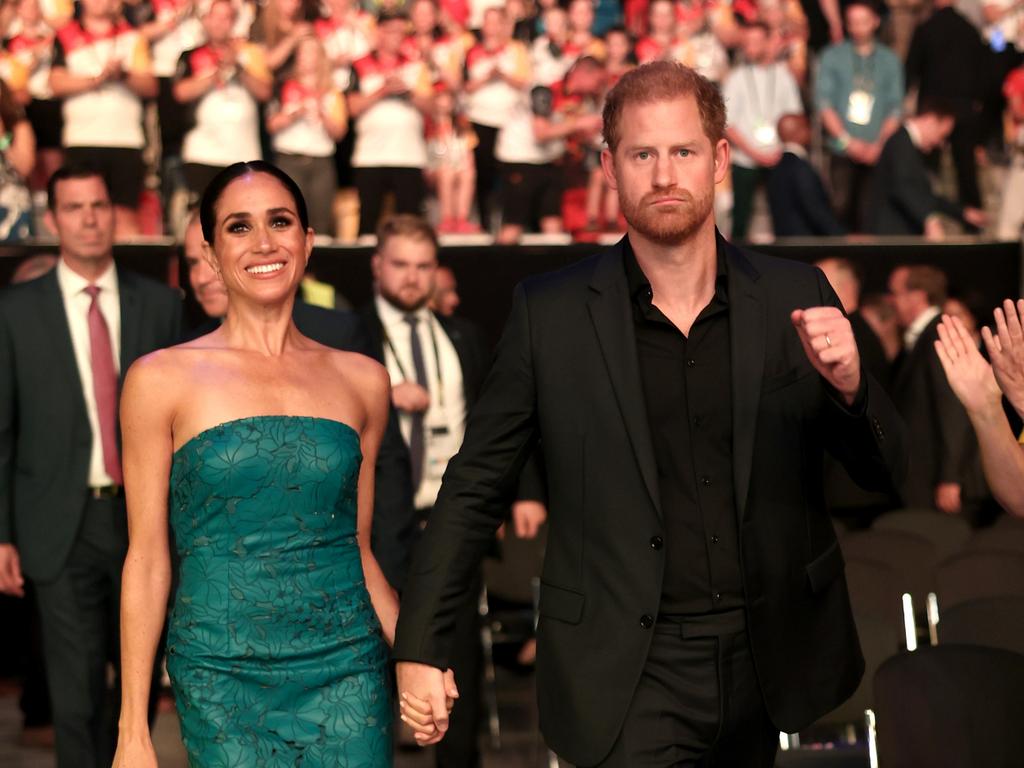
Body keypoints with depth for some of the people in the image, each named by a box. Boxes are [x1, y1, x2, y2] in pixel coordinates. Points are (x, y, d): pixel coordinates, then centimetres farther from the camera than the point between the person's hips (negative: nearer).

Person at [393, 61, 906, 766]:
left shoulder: (797, 296, 1)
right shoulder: (549, 311, -3)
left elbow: (885, 471, 5)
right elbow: (475, 487, 3)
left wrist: (848, 385, -16)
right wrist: (421, 646, 0)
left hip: (768, 662, 3)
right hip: (627, 679, -2)